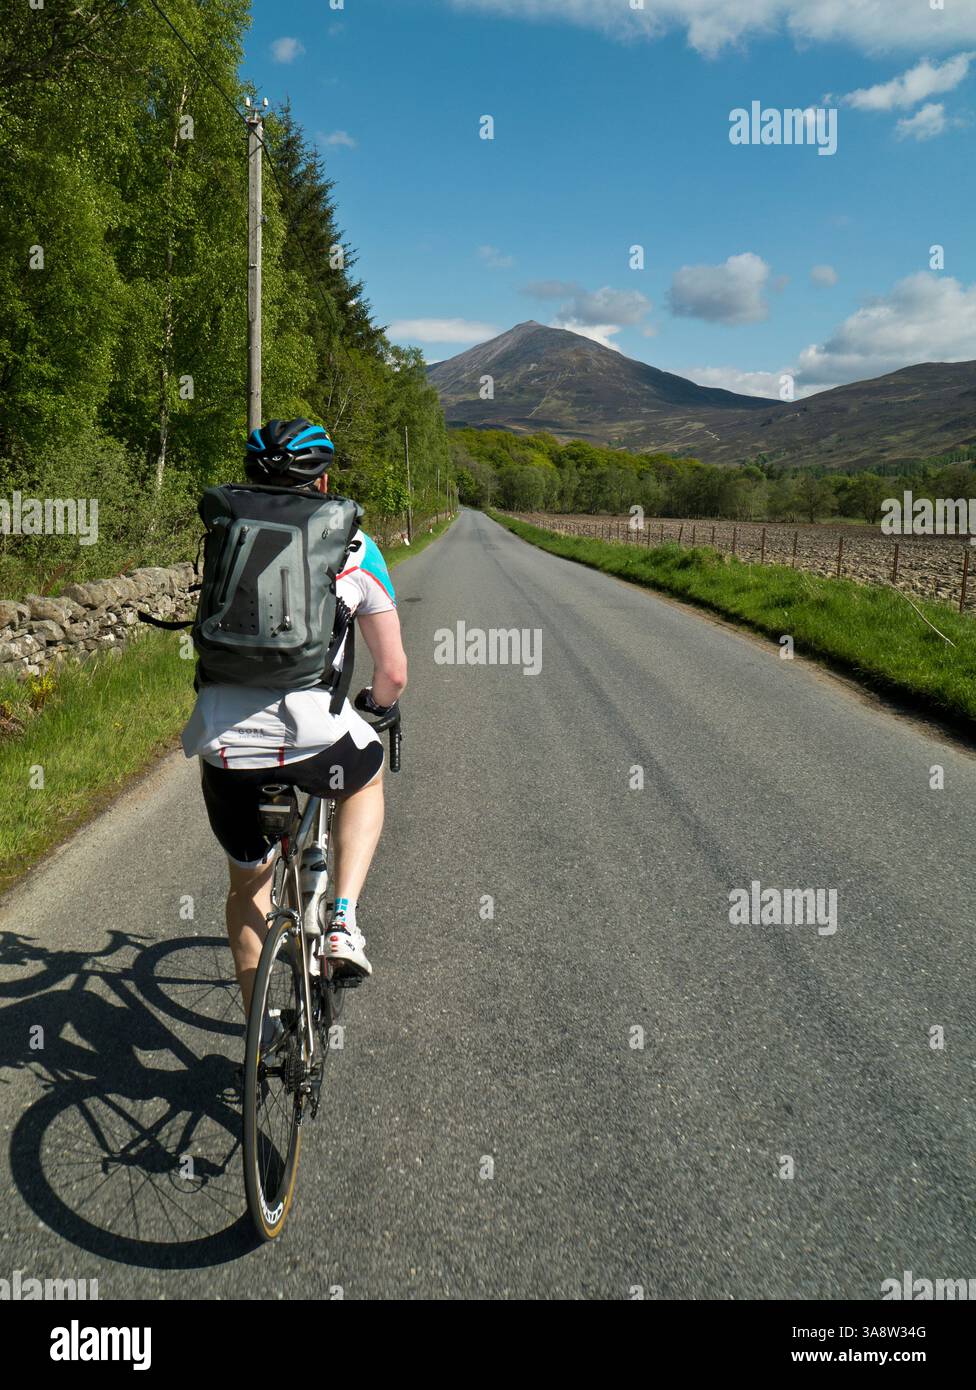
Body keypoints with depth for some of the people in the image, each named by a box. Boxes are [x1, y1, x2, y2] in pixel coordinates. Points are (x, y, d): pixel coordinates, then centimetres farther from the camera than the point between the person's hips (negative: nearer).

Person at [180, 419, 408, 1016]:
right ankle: (343, 923, 18)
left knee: (248, 882, 26)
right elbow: (394, 674, 9)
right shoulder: (356, 548, 8)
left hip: (223, 742, 3)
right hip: (314, 738, -2)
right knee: (367, 778, 33)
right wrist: (376, 704, 31)